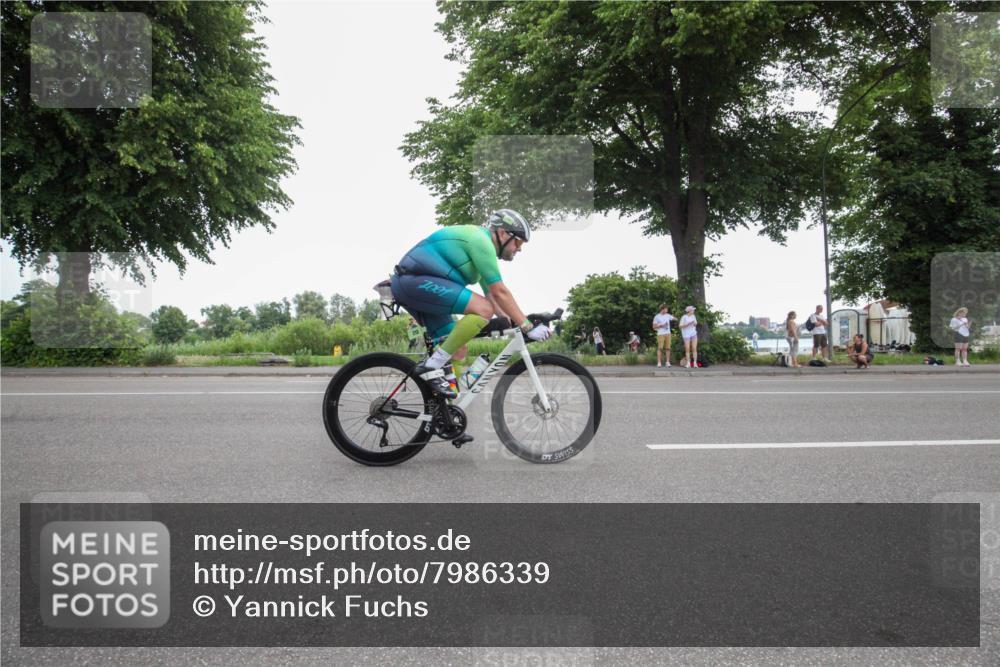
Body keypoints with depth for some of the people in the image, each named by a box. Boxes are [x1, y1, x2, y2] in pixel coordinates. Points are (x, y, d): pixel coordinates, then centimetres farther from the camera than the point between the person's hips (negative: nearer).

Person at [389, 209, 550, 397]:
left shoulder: (480, 243, 21)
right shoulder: (480, 240, -11)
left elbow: (491, 295, 24)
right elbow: (500, 293, -15)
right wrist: (528, 326, -12)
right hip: (418, 280, -11)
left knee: (458, 351, 9)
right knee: (483, 309, -23)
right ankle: (432, 366, -18)